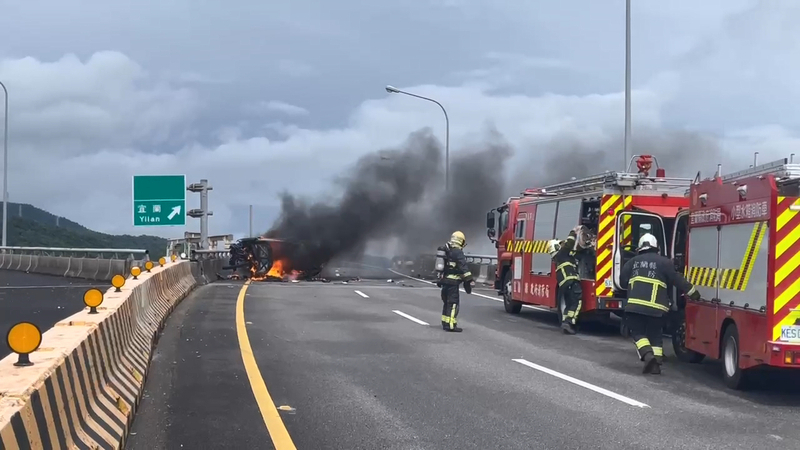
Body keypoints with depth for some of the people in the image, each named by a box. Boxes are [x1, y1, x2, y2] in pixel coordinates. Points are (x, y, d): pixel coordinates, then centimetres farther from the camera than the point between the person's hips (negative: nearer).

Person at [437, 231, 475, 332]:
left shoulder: (445, 251, 17)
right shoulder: (458, 252, -12)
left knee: (446, 302, 18)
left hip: (444, 280, 9)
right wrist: (469, 280, -22)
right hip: (452, 282, -9)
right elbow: (463, 267, -20)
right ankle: (451, 325, -14)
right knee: (453, 303, -9)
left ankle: (445, 322, 24)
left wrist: (439, 279, 34)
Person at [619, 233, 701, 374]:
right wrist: (694, 293, 17)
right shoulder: (664, 262, 8)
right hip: (656, 307, 0)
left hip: (635, 305, 0)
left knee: (638, 333, 9)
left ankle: (647, 355, -15)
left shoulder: (633, 262, 12)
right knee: (655, 336, 14)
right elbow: (678, 280, 8)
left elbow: (622, 281, 16)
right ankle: (656, 363, 4)